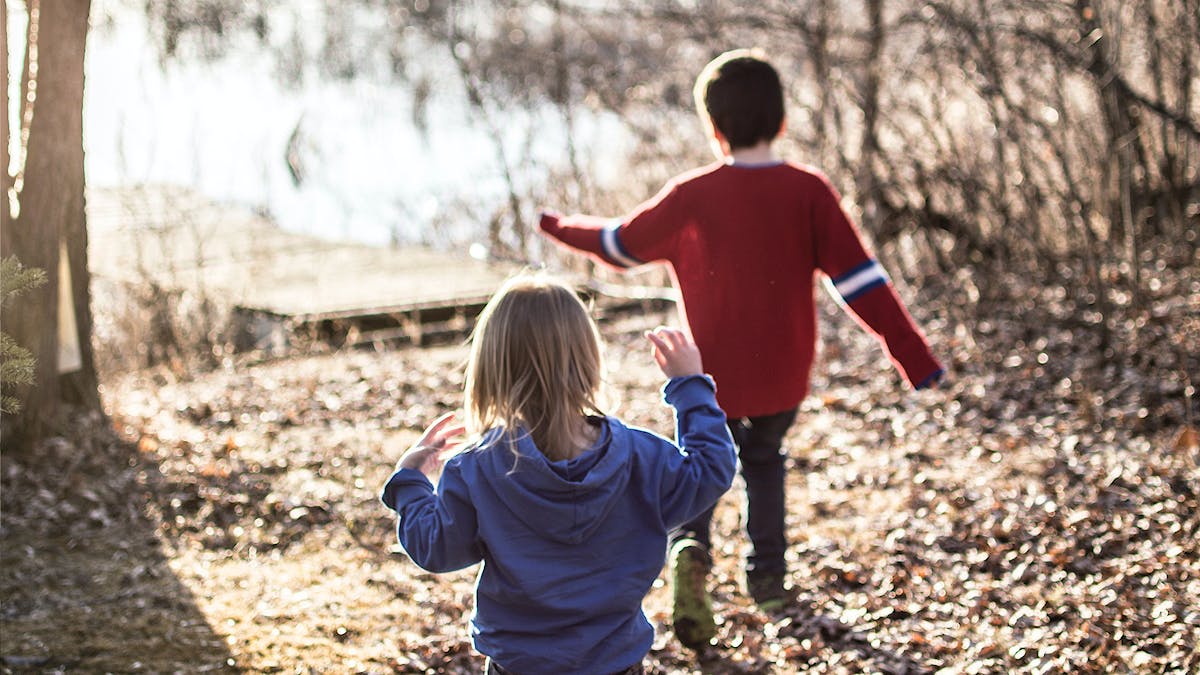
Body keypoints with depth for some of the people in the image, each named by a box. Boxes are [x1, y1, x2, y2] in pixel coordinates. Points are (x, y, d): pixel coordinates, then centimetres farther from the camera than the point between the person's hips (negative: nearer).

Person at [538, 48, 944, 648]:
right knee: (764, 458, 29)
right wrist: (914, 357, -10)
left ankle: (690, 548, -8)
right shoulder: (808, 191, -10)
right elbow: (859, 278, -13)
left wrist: (561, 227, 25)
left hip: (710, 379, -1)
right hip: (785, 379, 2)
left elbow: (622, 243, 5)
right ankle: (768, 575, 30)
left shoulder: (691, 197, -10)